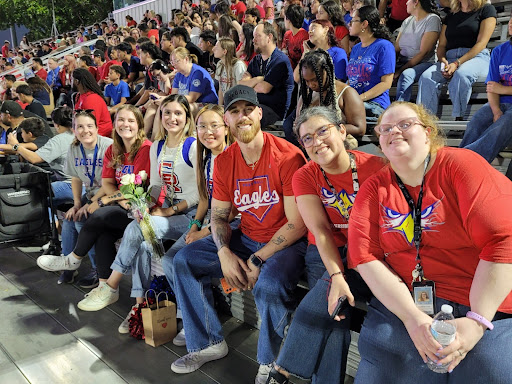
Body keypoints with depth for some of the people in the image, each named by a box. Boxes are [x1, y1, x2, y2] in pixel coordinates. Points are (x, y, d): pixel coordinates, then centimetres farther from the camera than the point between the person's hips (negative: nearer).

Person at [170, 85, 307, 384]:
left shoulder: (287, 156, -18)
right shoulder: (224, 162, 2)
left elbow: (298, 224, -19)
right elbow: (219, 216, 6)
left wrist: (257, 261, -20)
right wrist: (225, 254, -14)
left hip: (286, 243, -6)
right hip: (245, 239, 7)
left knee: (269, 285, -35)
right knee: (184, 261, -1)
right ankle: (209, 343, 13)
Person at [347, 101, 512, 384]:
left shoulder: (462, 165, -5)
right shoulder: (373, 189, 4)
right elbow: (365, 256, -5)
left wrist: (476, 321, -18)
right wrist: (412, 317, -16)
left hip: (486, 307, -1)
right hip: (401, 304, 2)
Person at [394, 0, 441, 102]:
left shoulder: (432, 19, -3)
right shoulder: (407, 21, 18)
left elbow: (423, 52, -12)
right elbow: (396, 48, 11)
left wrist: (401, 70, -19)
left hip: (422, 63, -6)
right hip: (402, 62, 6)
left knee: (405, 75, -38)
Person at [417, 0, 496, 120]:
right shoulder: (450, 16, 25)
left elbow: (481, 43, -3)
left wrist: (457, 63, -15)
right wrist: (443, 61, -6)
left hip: (476, 57, -4)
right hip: (450, 58, 4)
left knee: (460, 74, -39)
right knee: (426, 77, -27)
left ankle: (459, 118, -34)